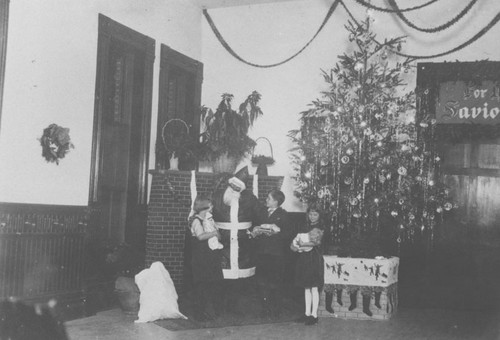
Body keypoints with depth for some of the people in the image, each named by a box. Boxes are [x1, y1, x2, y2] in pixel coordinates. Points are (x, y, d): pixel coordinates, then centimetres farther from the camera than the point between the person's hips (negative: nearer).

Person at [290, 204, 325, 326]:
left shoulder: (320, 228, -2)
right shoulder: (305, 227, 14)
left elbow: (316, 241, -13)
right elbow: (296, 243, 9)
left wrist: (301, 245, -10)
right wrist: (295, 245, -13)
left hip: (314, 258, -6)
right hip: (303, 259, 6)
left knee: (314, 288, -4)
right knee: (306, 287, 10)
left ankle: (314, 315, 0)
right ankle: (307, 313, 17)